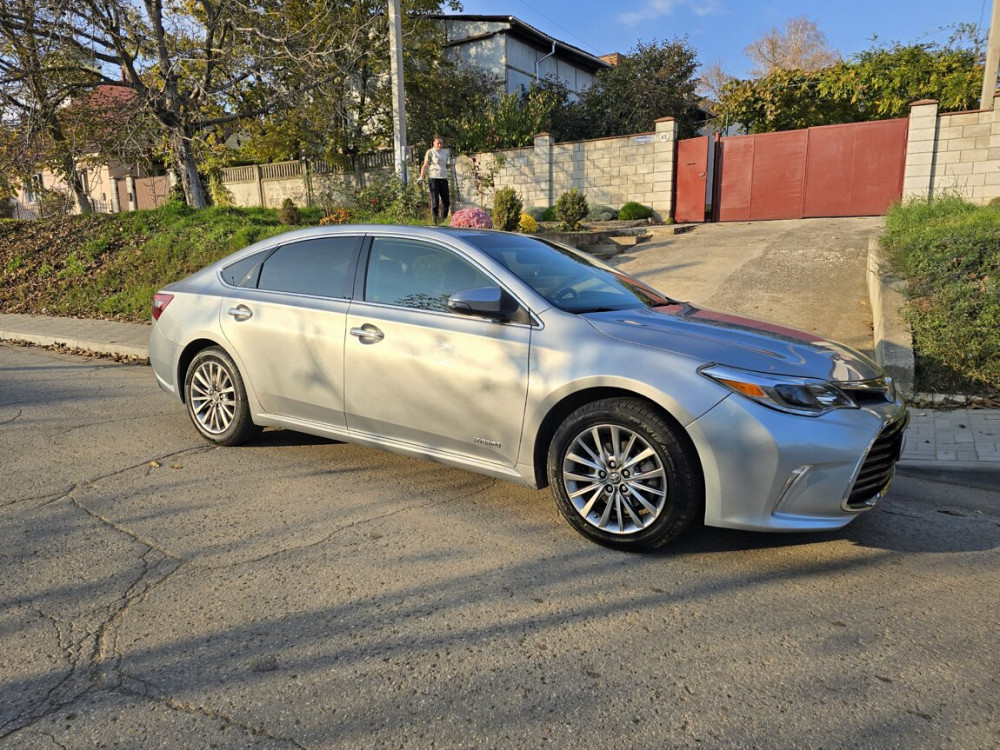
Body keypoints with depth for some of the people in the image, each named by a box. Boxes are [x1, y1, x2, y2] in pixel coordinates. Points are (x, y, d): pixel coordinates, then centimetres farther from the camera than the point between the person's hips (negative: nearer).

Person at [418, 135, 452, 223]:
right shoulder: (430, 152, 0)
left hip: (444, 178, 5)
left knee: (446, 201, 5)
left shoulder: (445, 152, 13)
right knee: (435, 200, -2)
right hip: (433, 179, -5)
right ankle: (435, 221, 4)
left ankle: (444, 220, 17)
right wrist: (421, 177, -17)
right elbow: (425, 165, -5)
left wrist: (449, 159, 0)